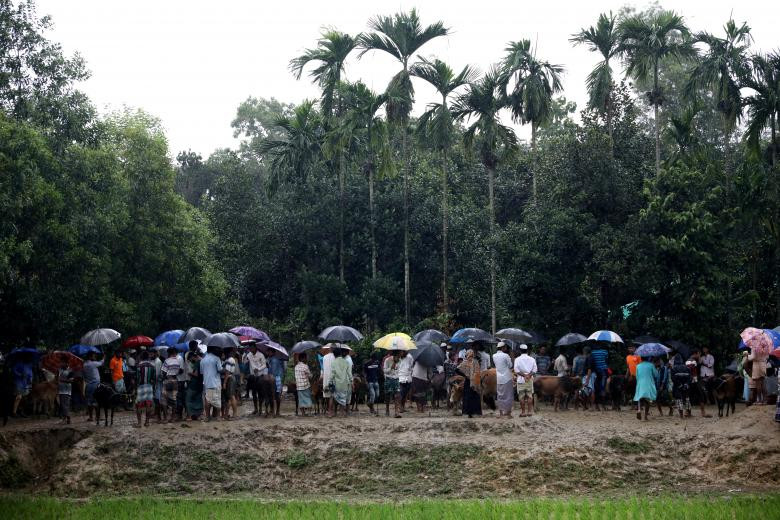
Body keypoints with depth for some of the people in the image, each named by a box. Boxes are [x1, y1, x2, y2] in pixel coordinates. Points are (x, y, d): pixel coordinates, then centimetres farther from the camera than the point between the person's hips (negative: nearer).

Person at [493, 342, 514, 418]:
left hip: (499, 378, 5)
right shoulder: (506, 356, -14)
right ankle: (508, 413, 3)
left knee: (499, 395, 12)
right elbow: (510, 366, -7)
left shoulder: (494, 356, 3)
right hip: (507, 378, -5)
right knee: (508, 395, 2)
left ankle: (501, 413, 15)